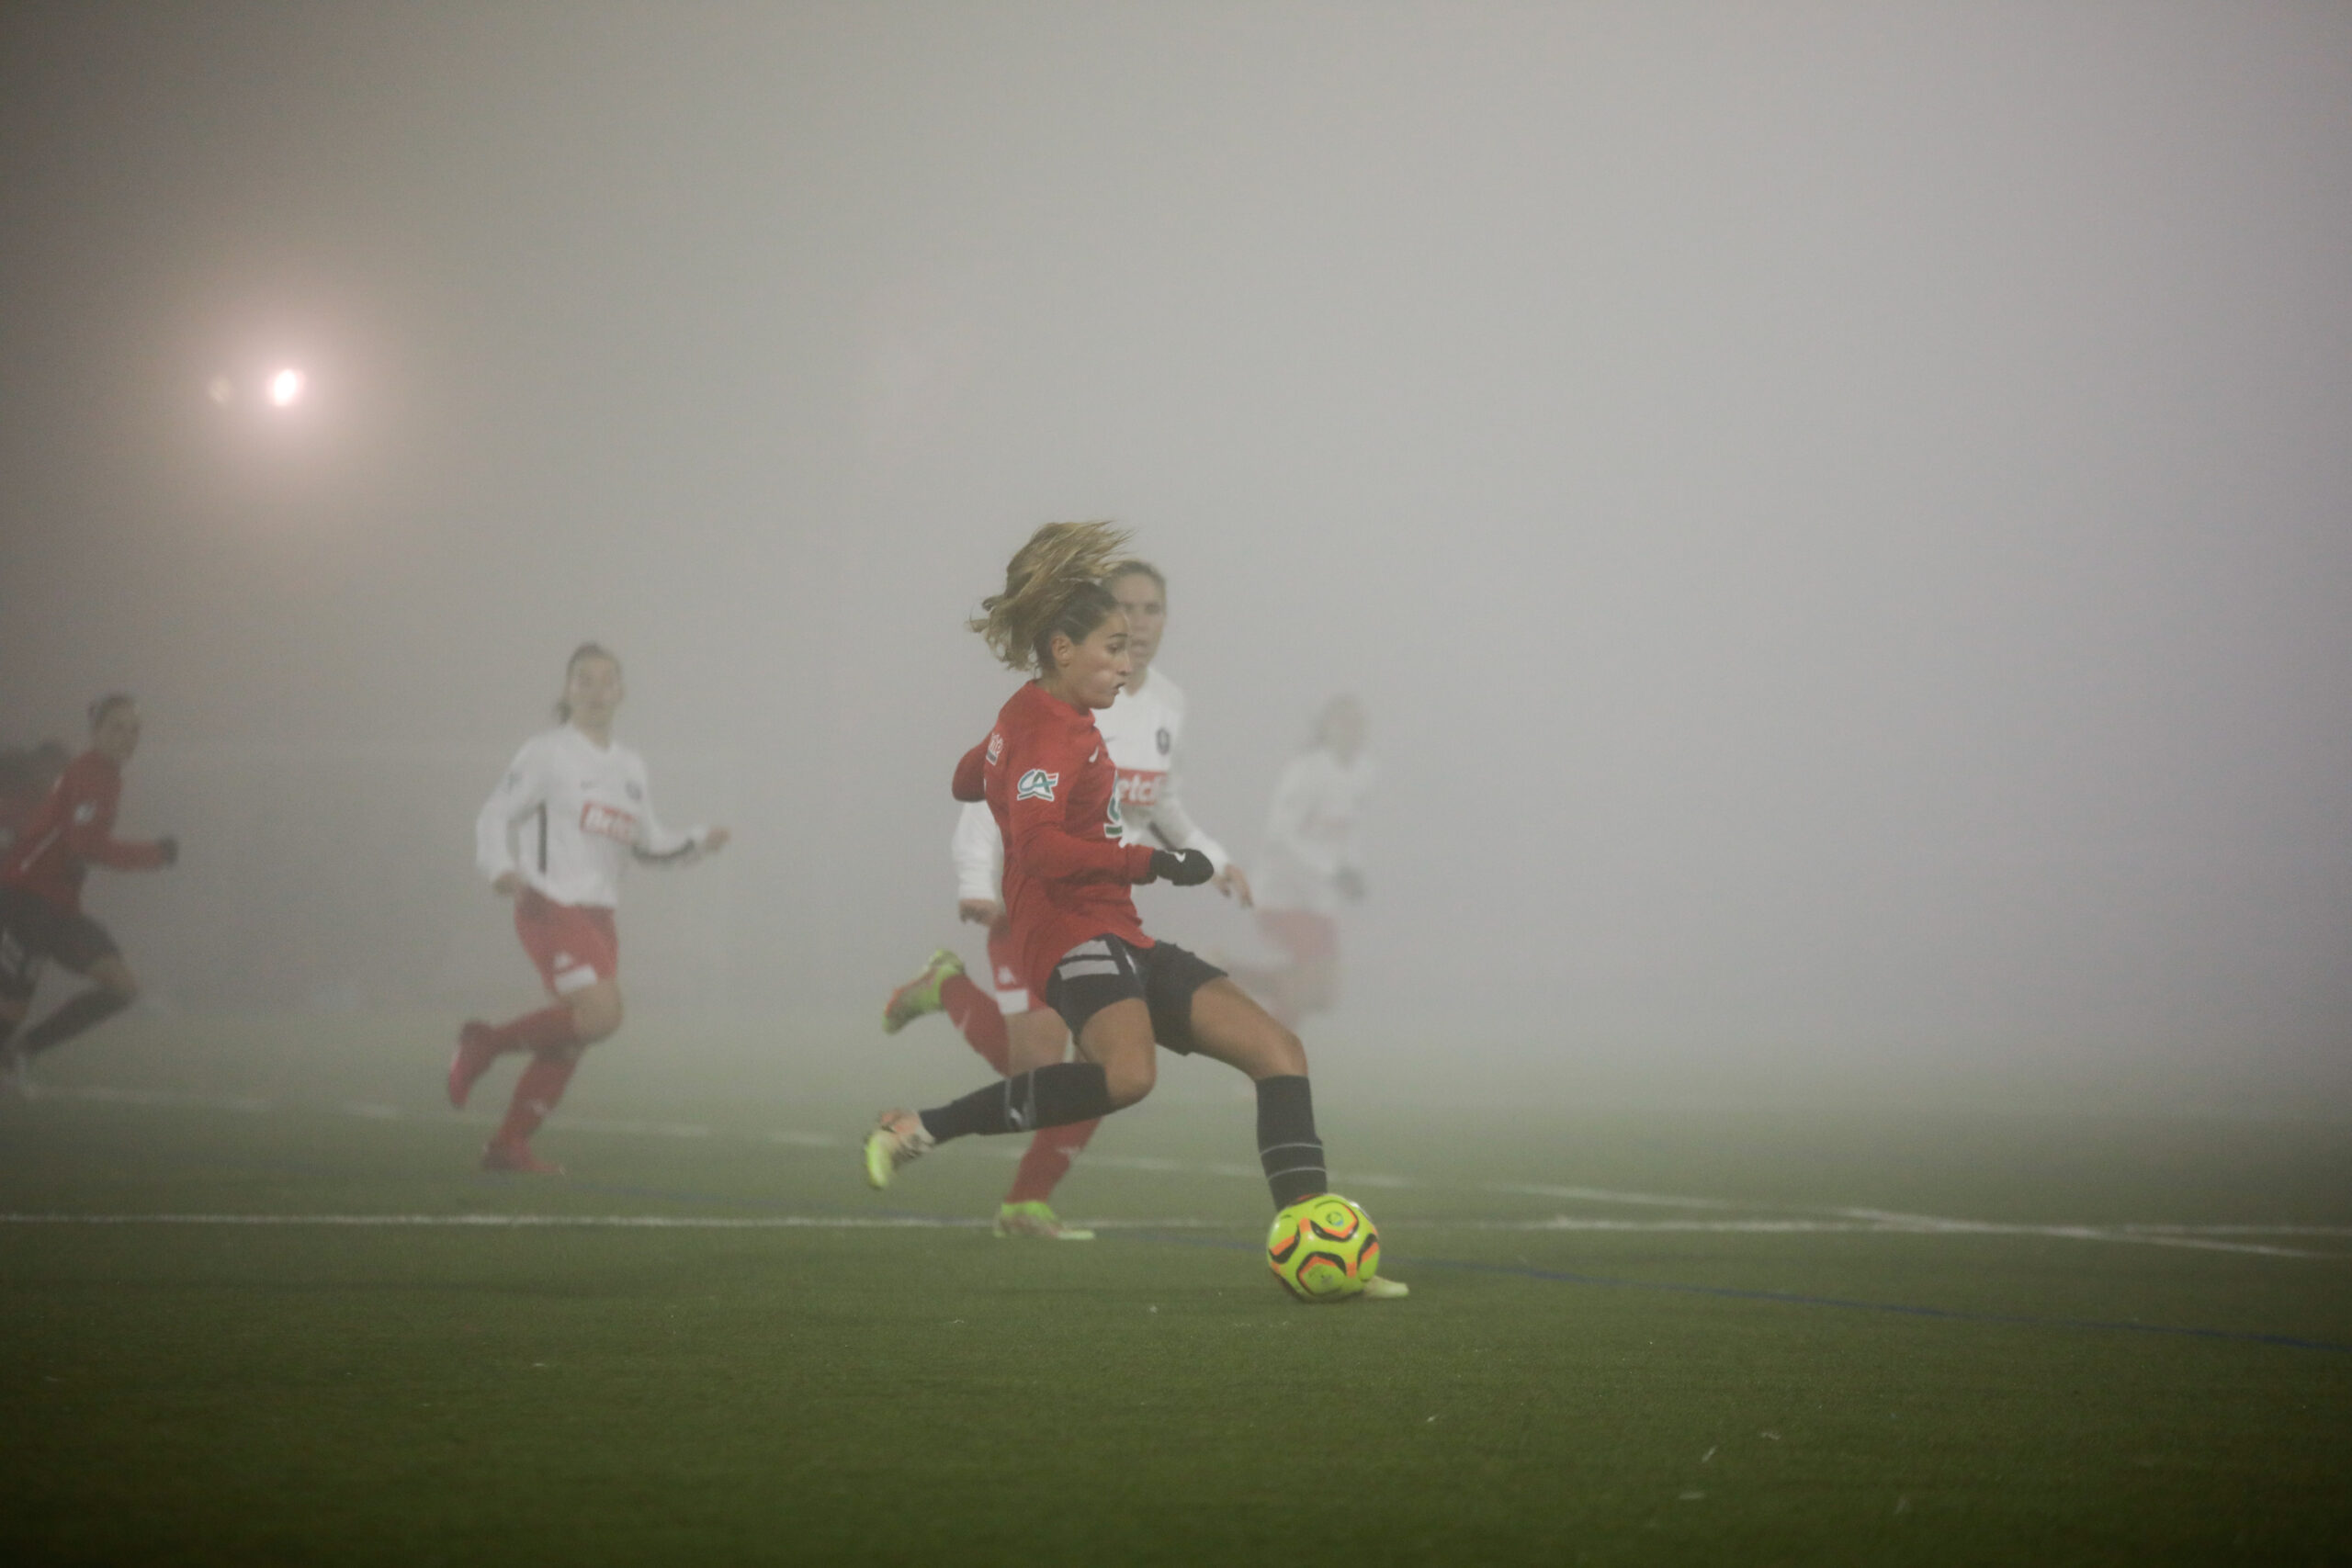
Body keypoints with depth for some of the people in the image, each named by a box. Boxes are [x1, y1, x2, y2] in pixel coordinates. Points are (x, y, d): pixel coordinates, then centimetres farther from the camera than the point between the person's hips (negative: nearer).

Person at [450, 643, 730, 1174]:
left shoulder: (630, 767, 17)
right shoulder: (547, 754, -2)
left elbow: (649, 844, 25)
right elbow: (495, 816, -6)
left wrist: (701, 842, 8)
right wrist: (500, 868, -24)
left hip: (597, 917, 7)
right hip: (549, 907, -7)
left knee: (570, 1041, 3)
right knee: (600, 1015, -22)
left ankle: (507, 1145, 10)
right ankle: (486, 1043, -5)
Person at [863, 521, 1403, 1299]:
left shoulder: (1037, 718, 21)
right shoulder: (1048, 730, -11)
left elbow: (968, 780, 39)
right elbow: (1039, 844, -25)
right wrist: (1154, 863, -22)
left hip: (1118, 938, 11)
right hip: (1074, 932, -11)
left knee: (1277, 1050, 2)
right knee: (1128, 1073, -38)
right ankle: (918, 1130, -24)